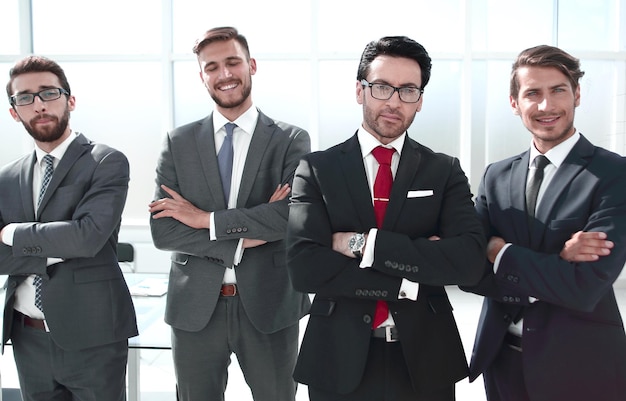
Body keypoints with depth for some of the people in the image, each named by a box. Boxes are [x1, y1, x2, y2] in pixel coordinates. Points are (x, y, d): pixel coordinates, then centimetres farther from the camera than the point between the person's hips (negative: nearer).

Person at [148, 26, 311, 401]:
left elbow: (294, 215, -17)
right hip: (195, 306, 2)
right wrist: (242, 240, -15)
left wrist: (206, 219, -14)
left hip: (270, 304, -1)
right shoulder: (179, 142, 3)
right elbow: (163, 230, -4)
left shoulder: (291, 140, -3)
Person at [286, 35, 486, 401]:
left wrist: (366, 244, -19)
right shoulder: (317, 168, -3)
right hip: (340, 359, -1)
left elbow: (470, 261, -15)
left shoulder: (445, 171, 0)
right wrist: (408, 283, -17)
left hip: (424, 358, 1)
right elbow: (305, 267, -14)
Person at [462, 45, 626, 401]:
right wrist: (555, 262, -19)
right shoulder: (497, 176, 2)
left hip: (581, 368, -4)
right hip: (502, 360, 4)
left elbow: (585, 288, -21)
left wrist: (500, 251, -13)